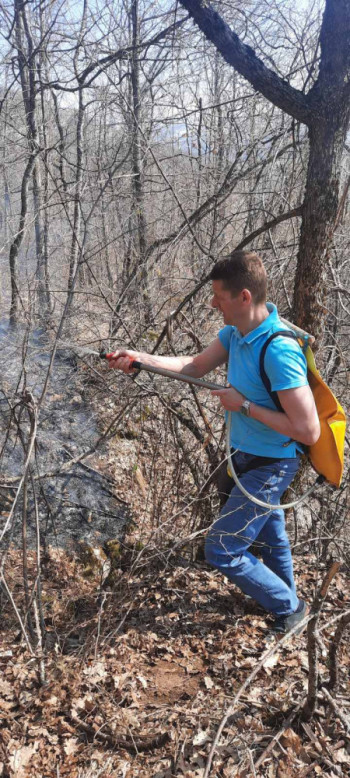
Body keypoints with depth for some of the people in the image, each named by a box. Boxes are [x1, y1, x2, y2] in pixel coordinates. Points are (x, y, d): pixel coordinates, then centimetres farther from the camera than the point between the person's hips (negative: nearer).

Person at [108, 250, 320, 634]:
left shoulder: (279, 351, -33)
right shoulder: (236, 331, -5)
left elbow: (308, 431, -31)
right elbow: (195, 366, 8)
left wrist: (245, 405, -25)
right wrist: (141, 359, -5)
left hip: (269, 467, -9)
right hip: (248, 457, 9)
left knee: (222, 551, 0)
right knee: (269, 536, 27)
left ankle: (289, 608, 22)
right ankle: (285, 596, 53)